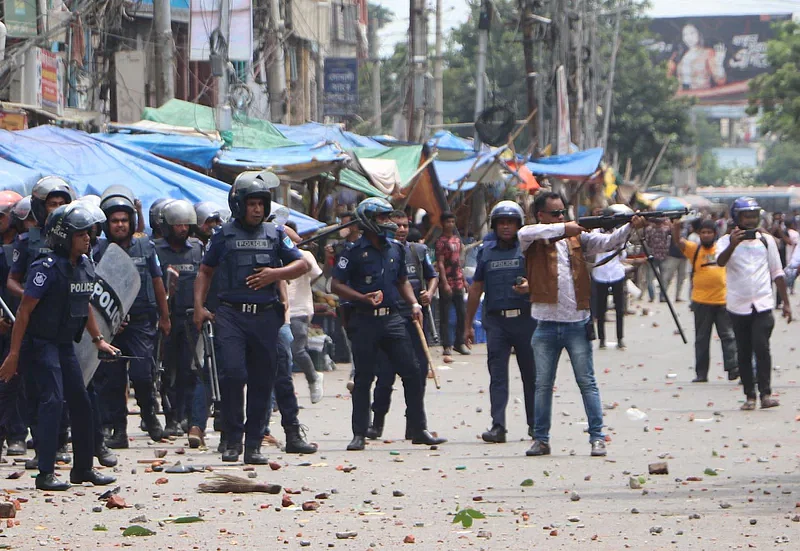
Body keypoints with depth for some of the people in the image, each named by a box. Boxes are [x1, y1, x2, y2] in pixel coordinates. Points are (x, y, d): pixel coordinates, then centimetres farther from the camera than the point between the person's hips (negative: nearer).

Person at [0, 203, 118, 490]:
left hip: (66, 345, 8)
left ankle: (83, 468, 22)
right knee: (53, 400, -16)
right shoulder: (48, 268, -18)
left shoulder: (85, 266, 5)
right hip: (41, 344, -8)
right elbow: (24, 311, -17)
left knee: (81, 403, 10)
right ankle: (46, 473, -16)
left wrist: (98, 339, 22)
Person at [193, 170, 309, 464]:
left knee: (261, 381, 3)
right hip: (231, 315, -2)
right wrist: (199, 306, 4)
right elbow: (205, 271, 15)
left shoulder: (275, 234, 12)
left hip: (265, 316, 2)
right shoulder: (224, 235, 8)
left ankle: (253, 444, 11)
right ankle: (232, 439, -4)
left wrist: (275, 274, -5)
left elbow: (301, 264, 13)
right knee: (233, 373, -16)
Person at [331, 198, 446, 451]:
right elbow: (336, 285, -7)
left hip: (392, 318, 4)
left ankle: (418, 430, 7)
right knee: (363, 378, 1)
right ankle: (359, 434, 9)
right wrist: (363, 298, -19)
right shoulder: (354, 252, -5)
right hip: (364, 321, -4)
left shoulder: (396, 249, 12)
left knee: (411, 373, -1)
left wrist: (414, 303, 8)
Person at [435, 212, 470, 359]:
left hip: (458, 282, 7)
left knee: (462, 313, 8)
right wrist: (445, 283, -20)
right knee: (445, 315, -3)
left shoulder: (457, 239, 14)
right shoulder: (441, 241, -9)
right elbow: (440, 263, -14)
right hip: (446, 283, -7)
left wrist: (464, 280, 19)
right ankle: (447, 345, -2)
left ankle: (460, 343, 18)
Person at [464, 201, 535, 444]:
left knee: (531, 373, 6)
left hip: (525, 317, -2)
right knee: (497, 374, -5)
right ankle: (498, 426, -9)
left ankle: (535, 424, 17)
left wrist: (530, 286, -23)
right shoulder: (486, 250, 13)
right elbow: (476, 289, 17)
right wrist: (468, 324, 16)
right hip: (496, 320, 2)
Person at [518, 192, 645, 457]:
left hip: (577, 323, 0)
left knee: (587, 383, 1)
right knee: (543, 385, 8)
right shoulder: (533, 240, 2)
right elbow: (524, 233, -20)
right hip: (546, 325, 0)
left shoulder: (577, 238, 7)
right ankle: (541, 439, 15)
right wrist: (562, 228, -19)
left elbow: (607, 242, -4)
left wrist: (630, 226, -22)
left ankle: (597, 437, 2)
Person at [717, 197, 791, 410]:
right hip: (738, 305, 0)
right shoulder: (727, 241, 1)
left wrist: (786, 303, 11)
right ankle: (749, 395, 11)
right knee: (743, 352, 4)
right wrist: (733, 245, -39)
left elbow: (777, 273, 13)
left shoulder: (766, 240, 8)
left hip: (762, 304, 0)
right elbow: (721, 261, -20)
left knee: (761, 347, -14)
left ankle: (765, 393, -13)